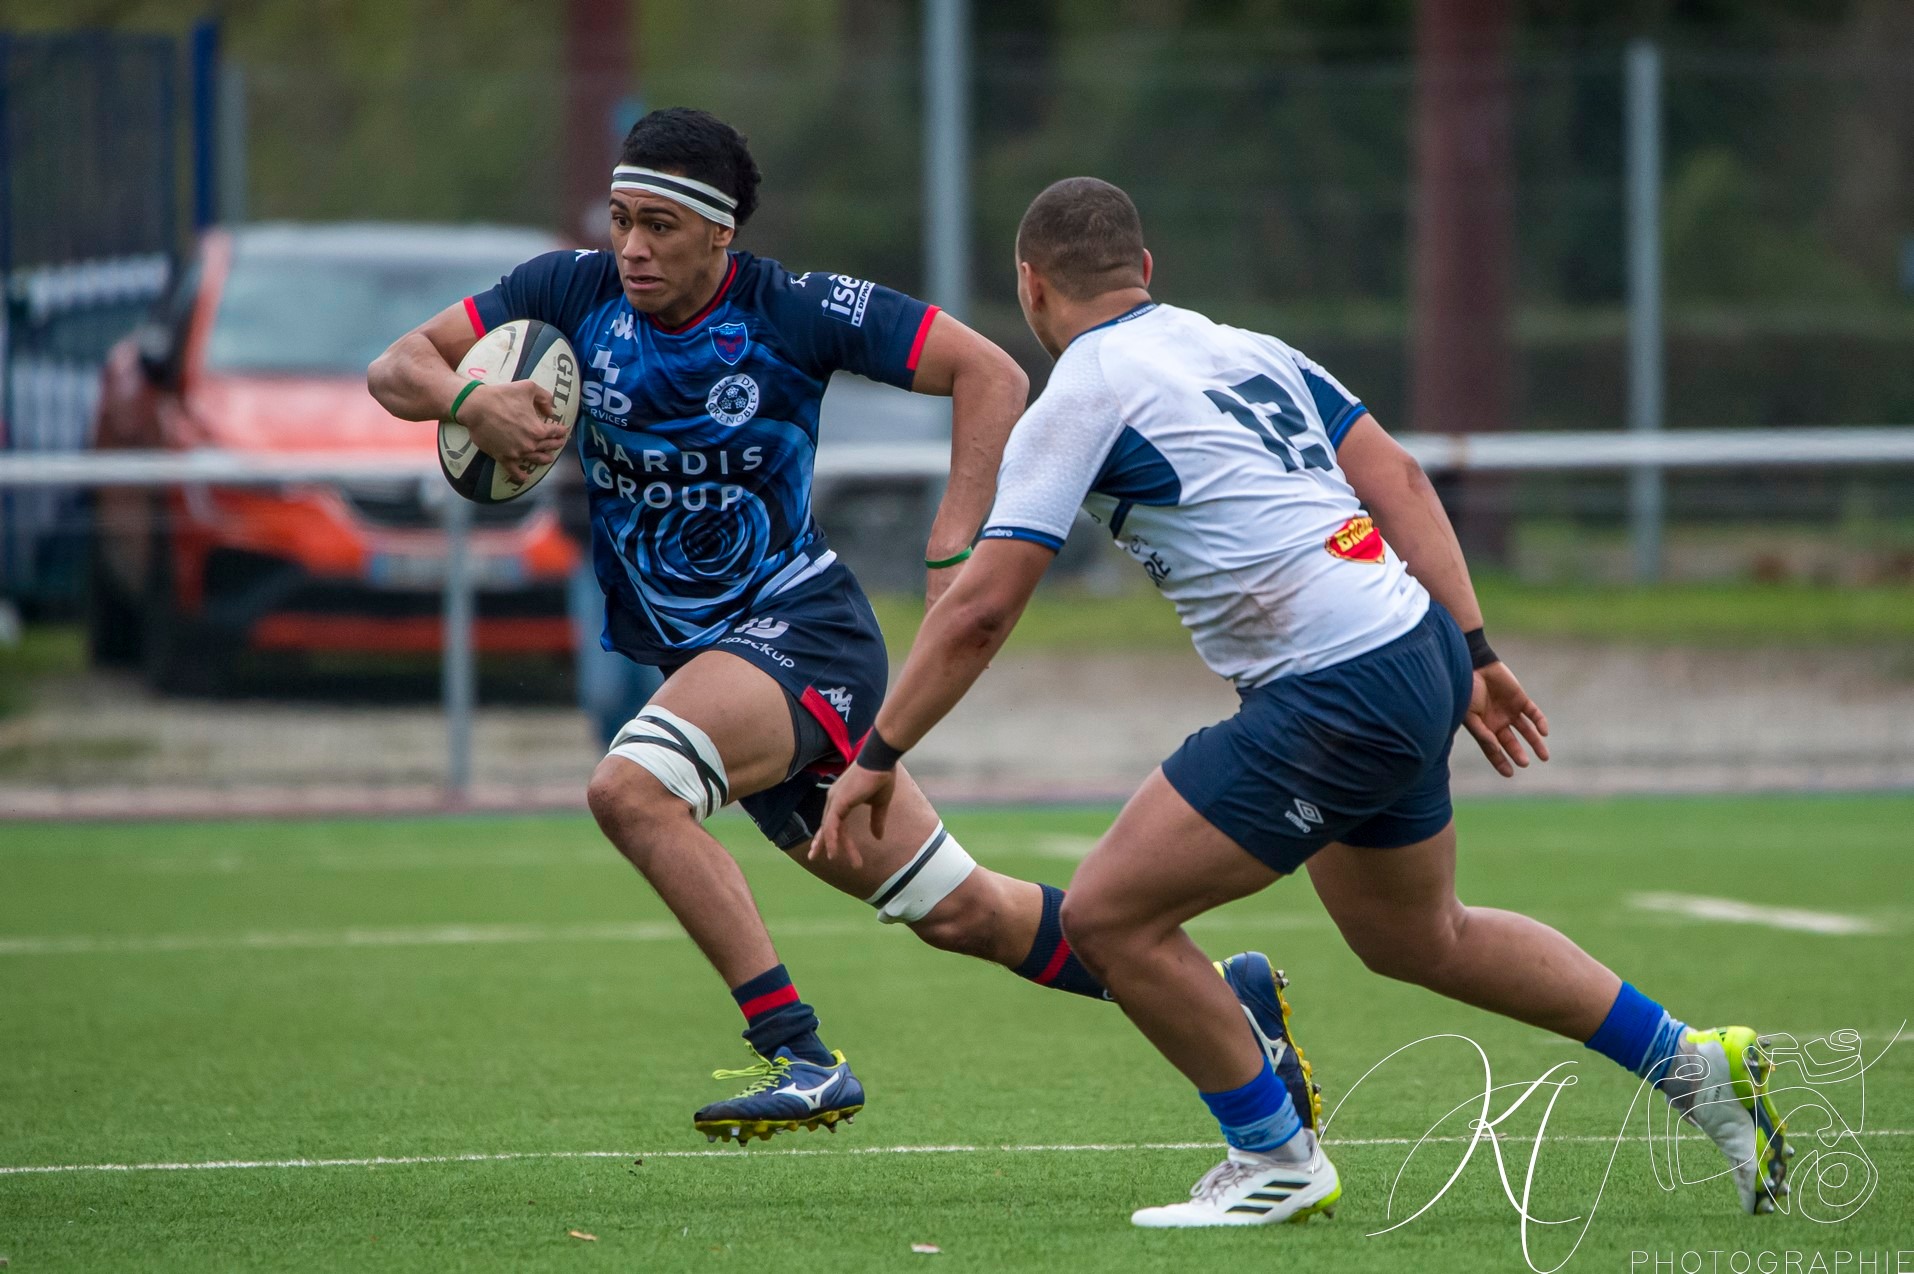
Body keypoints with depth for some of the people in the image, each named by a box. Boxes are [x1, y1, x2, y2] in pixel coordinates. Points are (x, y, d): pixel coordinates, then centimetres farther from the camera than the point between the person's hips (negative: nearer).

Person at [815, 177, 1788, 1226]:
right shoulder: (1245, 349, 16)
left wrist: (877, 757, 0)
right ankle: (1695, 1066, 34)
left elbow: (980, 610, -8)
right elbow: (1400, 481, 14)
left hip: (1334, 697, -9)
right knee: (1416, 939, 28)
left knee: (1109, 916, -4)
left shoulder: (1076, 404, -7)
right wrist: (1471, 655, 16)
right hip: (1415, 651, 9)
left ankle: (1276, 1161, 7)